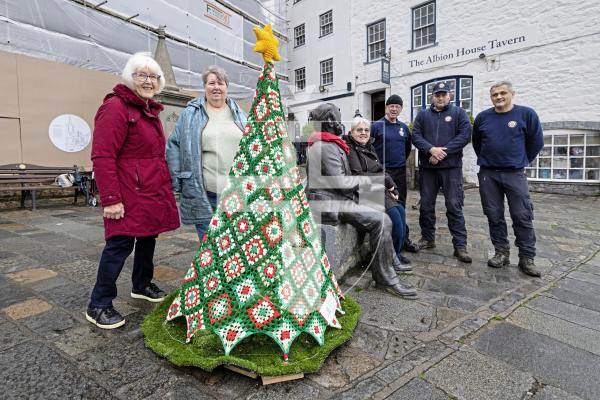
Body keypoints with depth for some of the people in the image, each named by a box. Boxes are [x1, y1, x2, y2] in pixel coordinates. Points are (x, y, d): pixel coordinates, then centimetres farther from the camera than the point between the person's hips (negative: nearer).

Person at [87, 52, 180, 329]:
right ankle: (98, 305, 10)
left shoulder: (150, 111, 18)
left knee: (148, 238, 18)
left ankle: (142, 285, 37)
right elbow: (102, 157, -18)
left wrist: (165, 187, 20)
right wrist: (111, 199, -22)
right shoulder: (116, 107, -11)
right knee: (121, 244, -5)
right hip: (130, 196, -9)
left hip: (154, 193, 9)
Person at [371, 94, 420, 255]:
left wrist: (402, 160, 17)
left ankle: (403, 239, 25)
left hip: (400, 171, 5)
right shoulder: (377, 126, -5)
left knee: (401, 206, 13)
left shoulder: (403, 127, 11)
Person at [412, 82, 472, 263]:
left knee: (454, 206, -4)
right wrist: (431, 149, -16)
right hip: (427, 167, 2)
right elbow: (416, 136, 1)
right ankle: (428, 239, 22)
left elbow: (465, 135, -5)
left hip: (451, 167, -2)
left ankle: (460, 246, 1)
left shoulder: (459, 113, 8)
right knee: (426, 205, 8)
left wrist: (443, 152, -15)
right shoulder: (422, 115, 13)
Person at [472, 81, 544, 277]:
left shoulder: (526, 114, -1)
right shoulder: (482, 117, 6)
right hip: (487, 174, 3)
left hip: (515, 174, -2)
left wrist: (521, 161, 11)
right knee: (494, 216, 7)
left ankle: (527, 258, 9)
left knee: (523, 217, -1)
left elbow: (536, 142, 6)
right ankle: (501, 252, 19)